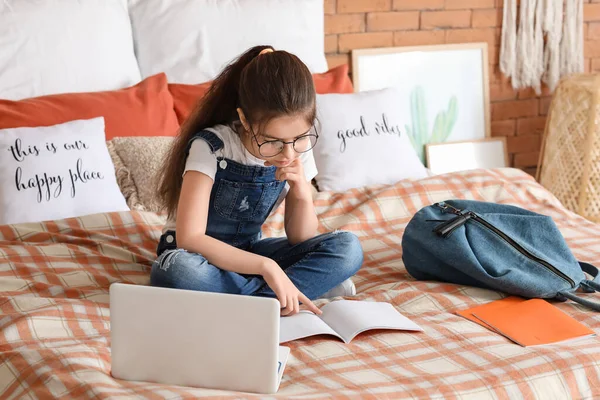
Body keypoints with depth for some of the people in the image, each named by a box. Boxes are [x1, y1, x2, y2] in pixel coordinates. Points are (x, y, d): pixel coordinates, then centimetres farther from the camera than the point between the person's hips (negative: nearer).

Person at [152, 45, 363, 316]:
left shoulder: (298, 149, -11)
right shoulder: (211, 147, -24)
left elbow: (300, 240, -4)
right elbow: (189, 239, -31)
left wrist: (303, 193, -25)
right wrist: (266, 266, -39)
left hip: (248, 255, 4)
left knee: (347, 248, -17)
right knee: (177, 270, -40)